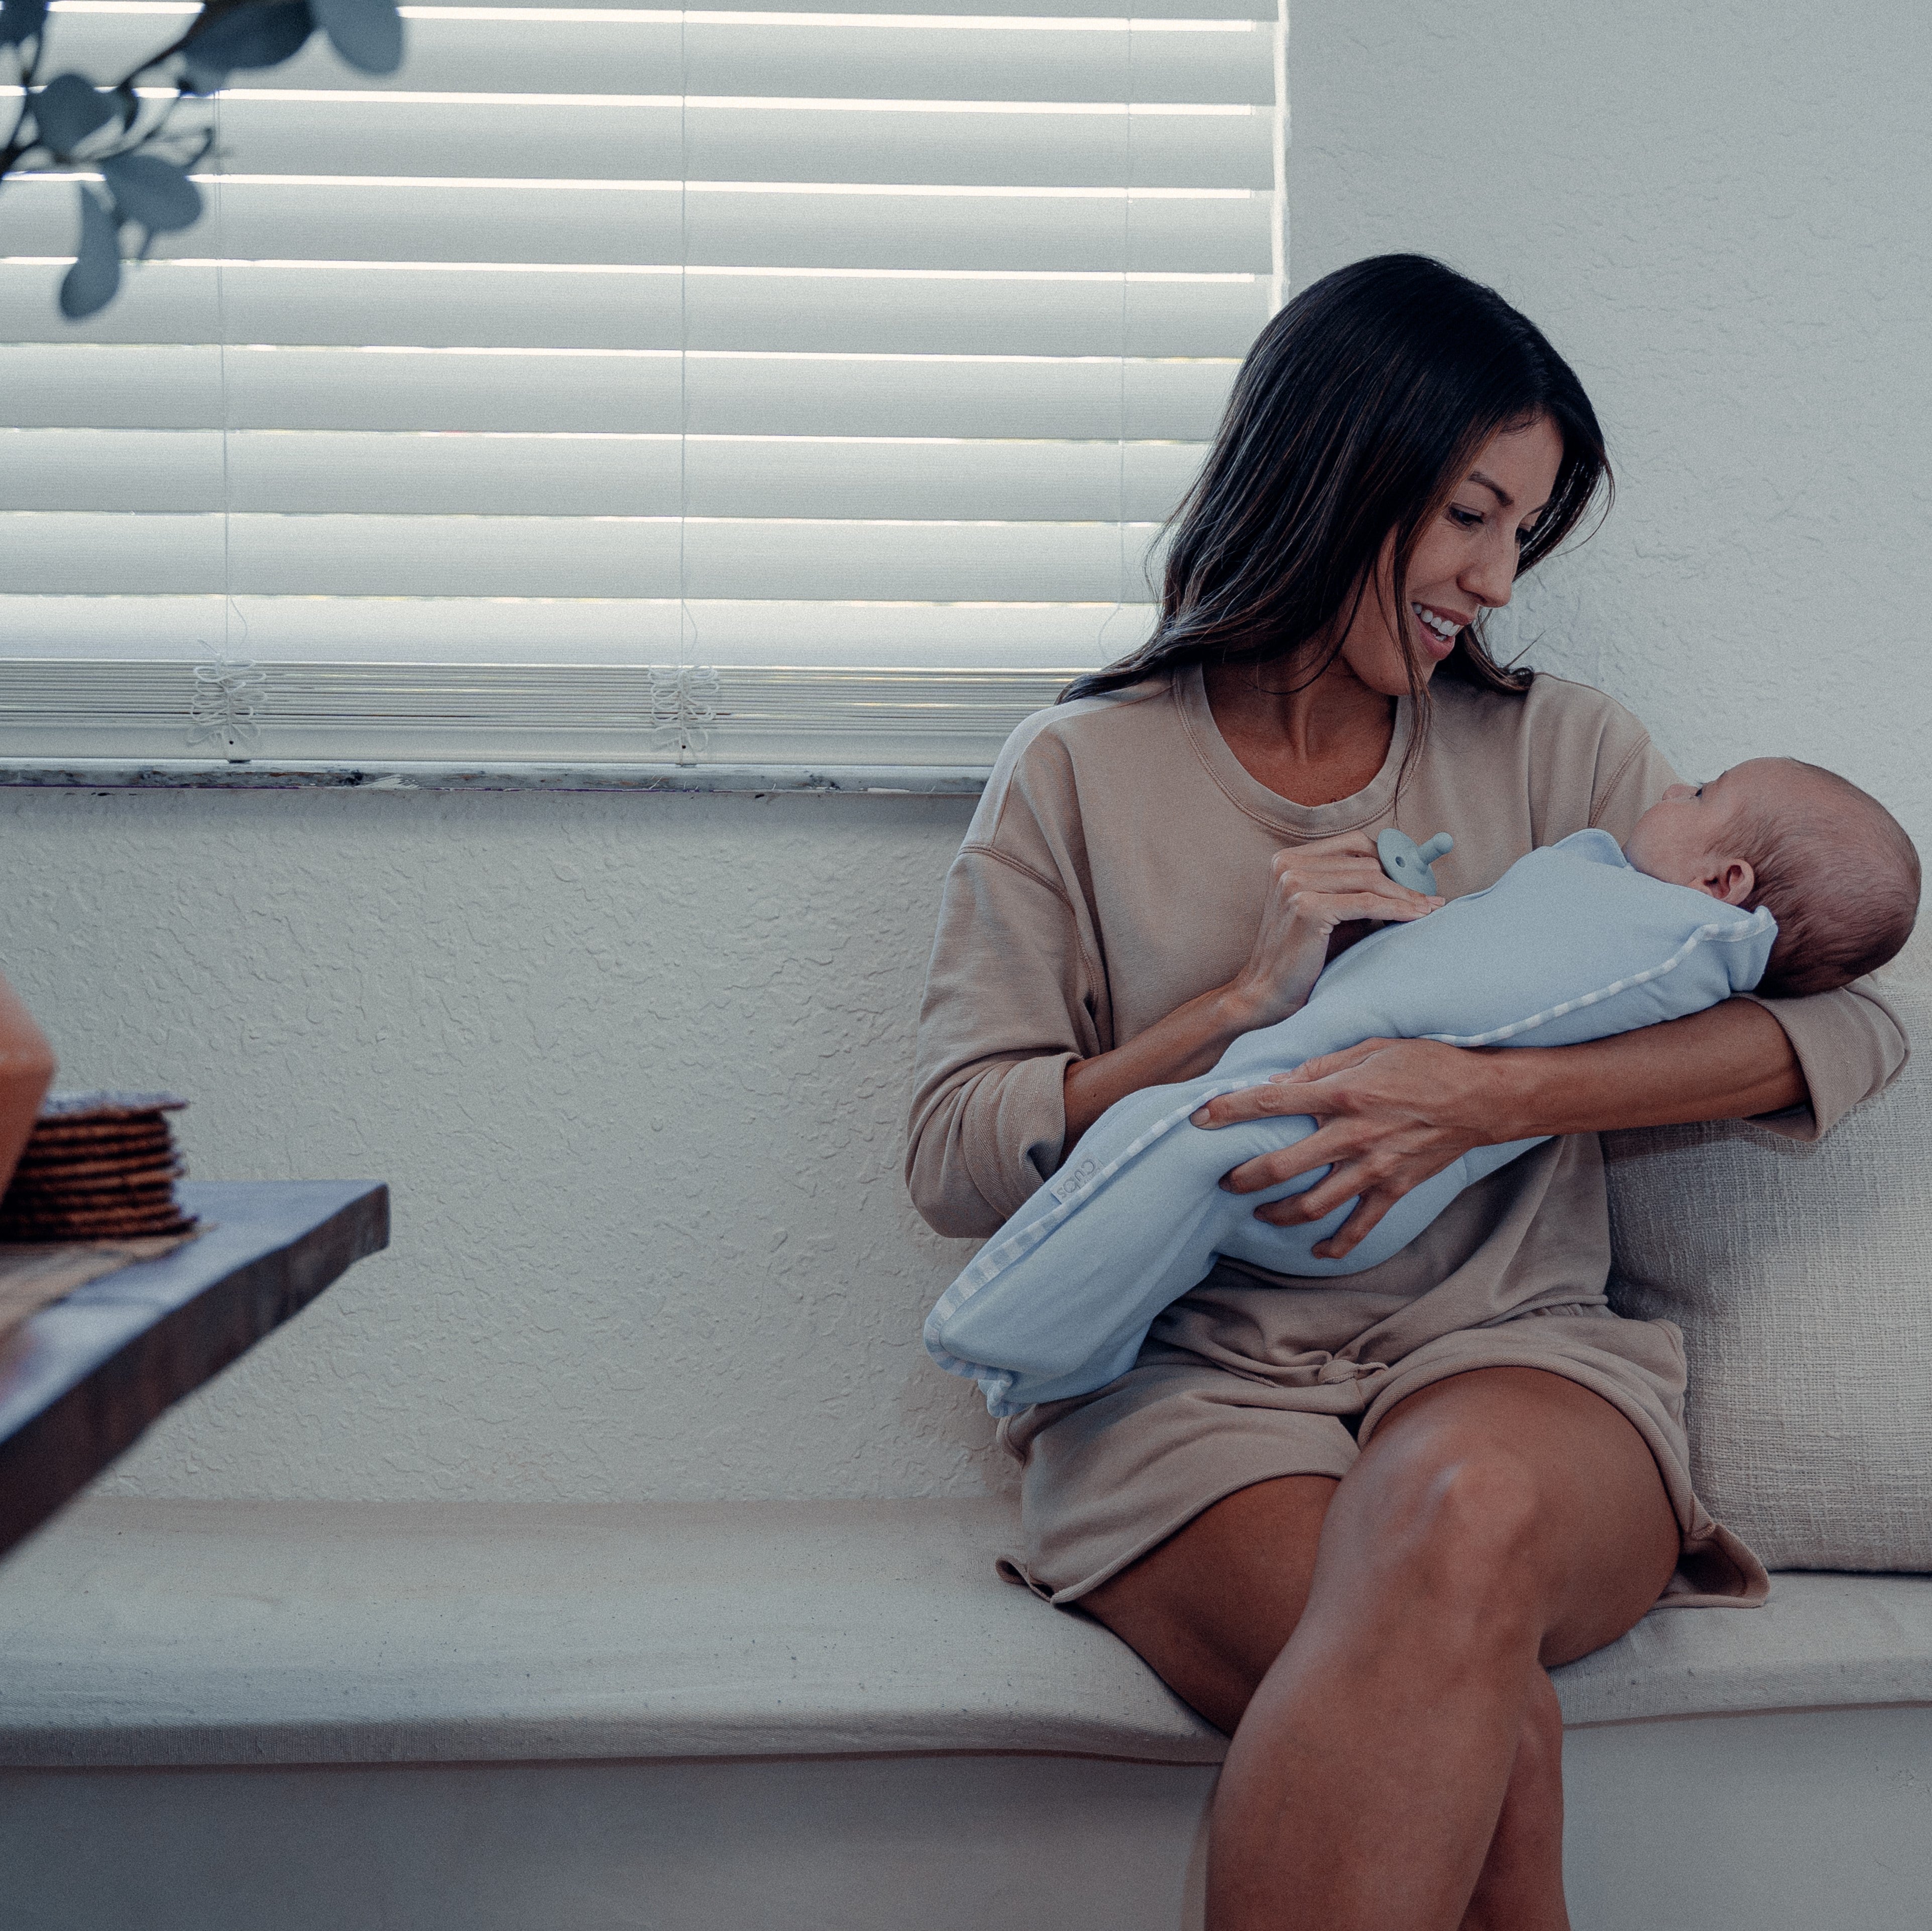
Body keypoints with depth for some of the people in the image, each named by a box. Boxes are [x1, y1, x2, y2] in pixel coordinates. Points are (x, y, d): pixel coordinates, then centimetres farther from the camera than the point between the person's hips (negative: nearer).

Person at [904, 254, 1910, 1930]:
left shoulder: (1556, 750, 14)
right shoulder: (1083, 773, 10)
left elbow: (1848, 1022, 3)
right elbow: (955, 1157, 4)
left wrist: (1487, 1096, -12)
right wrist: (1241, 1000, -9)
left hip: (1508, 1356, 2)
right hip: (1189, 1383, -1)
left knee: (1463, 1514, -37)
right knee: (1485, 1739, -34)